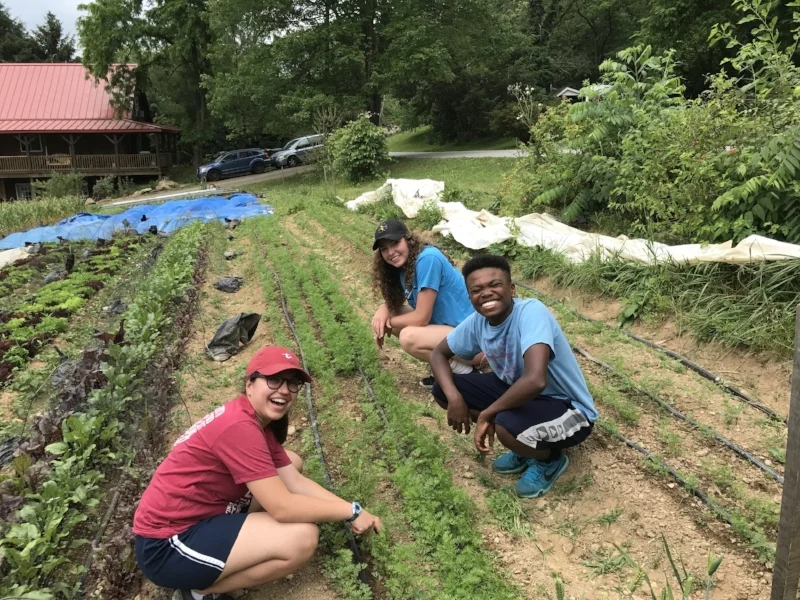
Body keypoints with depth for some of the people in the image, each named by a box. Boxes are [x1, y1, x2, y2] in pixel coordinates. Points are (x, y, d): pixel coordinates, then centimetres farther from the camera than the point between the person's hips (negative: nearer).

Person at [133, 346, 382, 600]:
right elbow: (282, 507, -26)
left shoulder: (259, 421, 6)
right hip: (166, 546, -10)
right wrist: (350, 511, -16)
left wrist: (347, 509, -7)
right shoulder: (239, 426, -25)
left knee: (293, 462, 10)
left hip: (199, 517, 10)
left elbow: (294, 481, 4)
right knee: (303, 537, -21)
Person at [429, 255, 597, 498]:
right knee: (441, 390, -2)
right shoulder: (477, 321, -9)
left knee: (506, 425, -37)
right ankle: (526, 448, 12)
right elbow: (439, 354, 5)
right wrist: (453, 396, -15)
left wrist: (486, 414, -27)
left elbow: (535, 380, -44)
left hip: (569, 409, -7)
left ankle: (550, 459, 1)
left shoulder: (531, 311, -31)